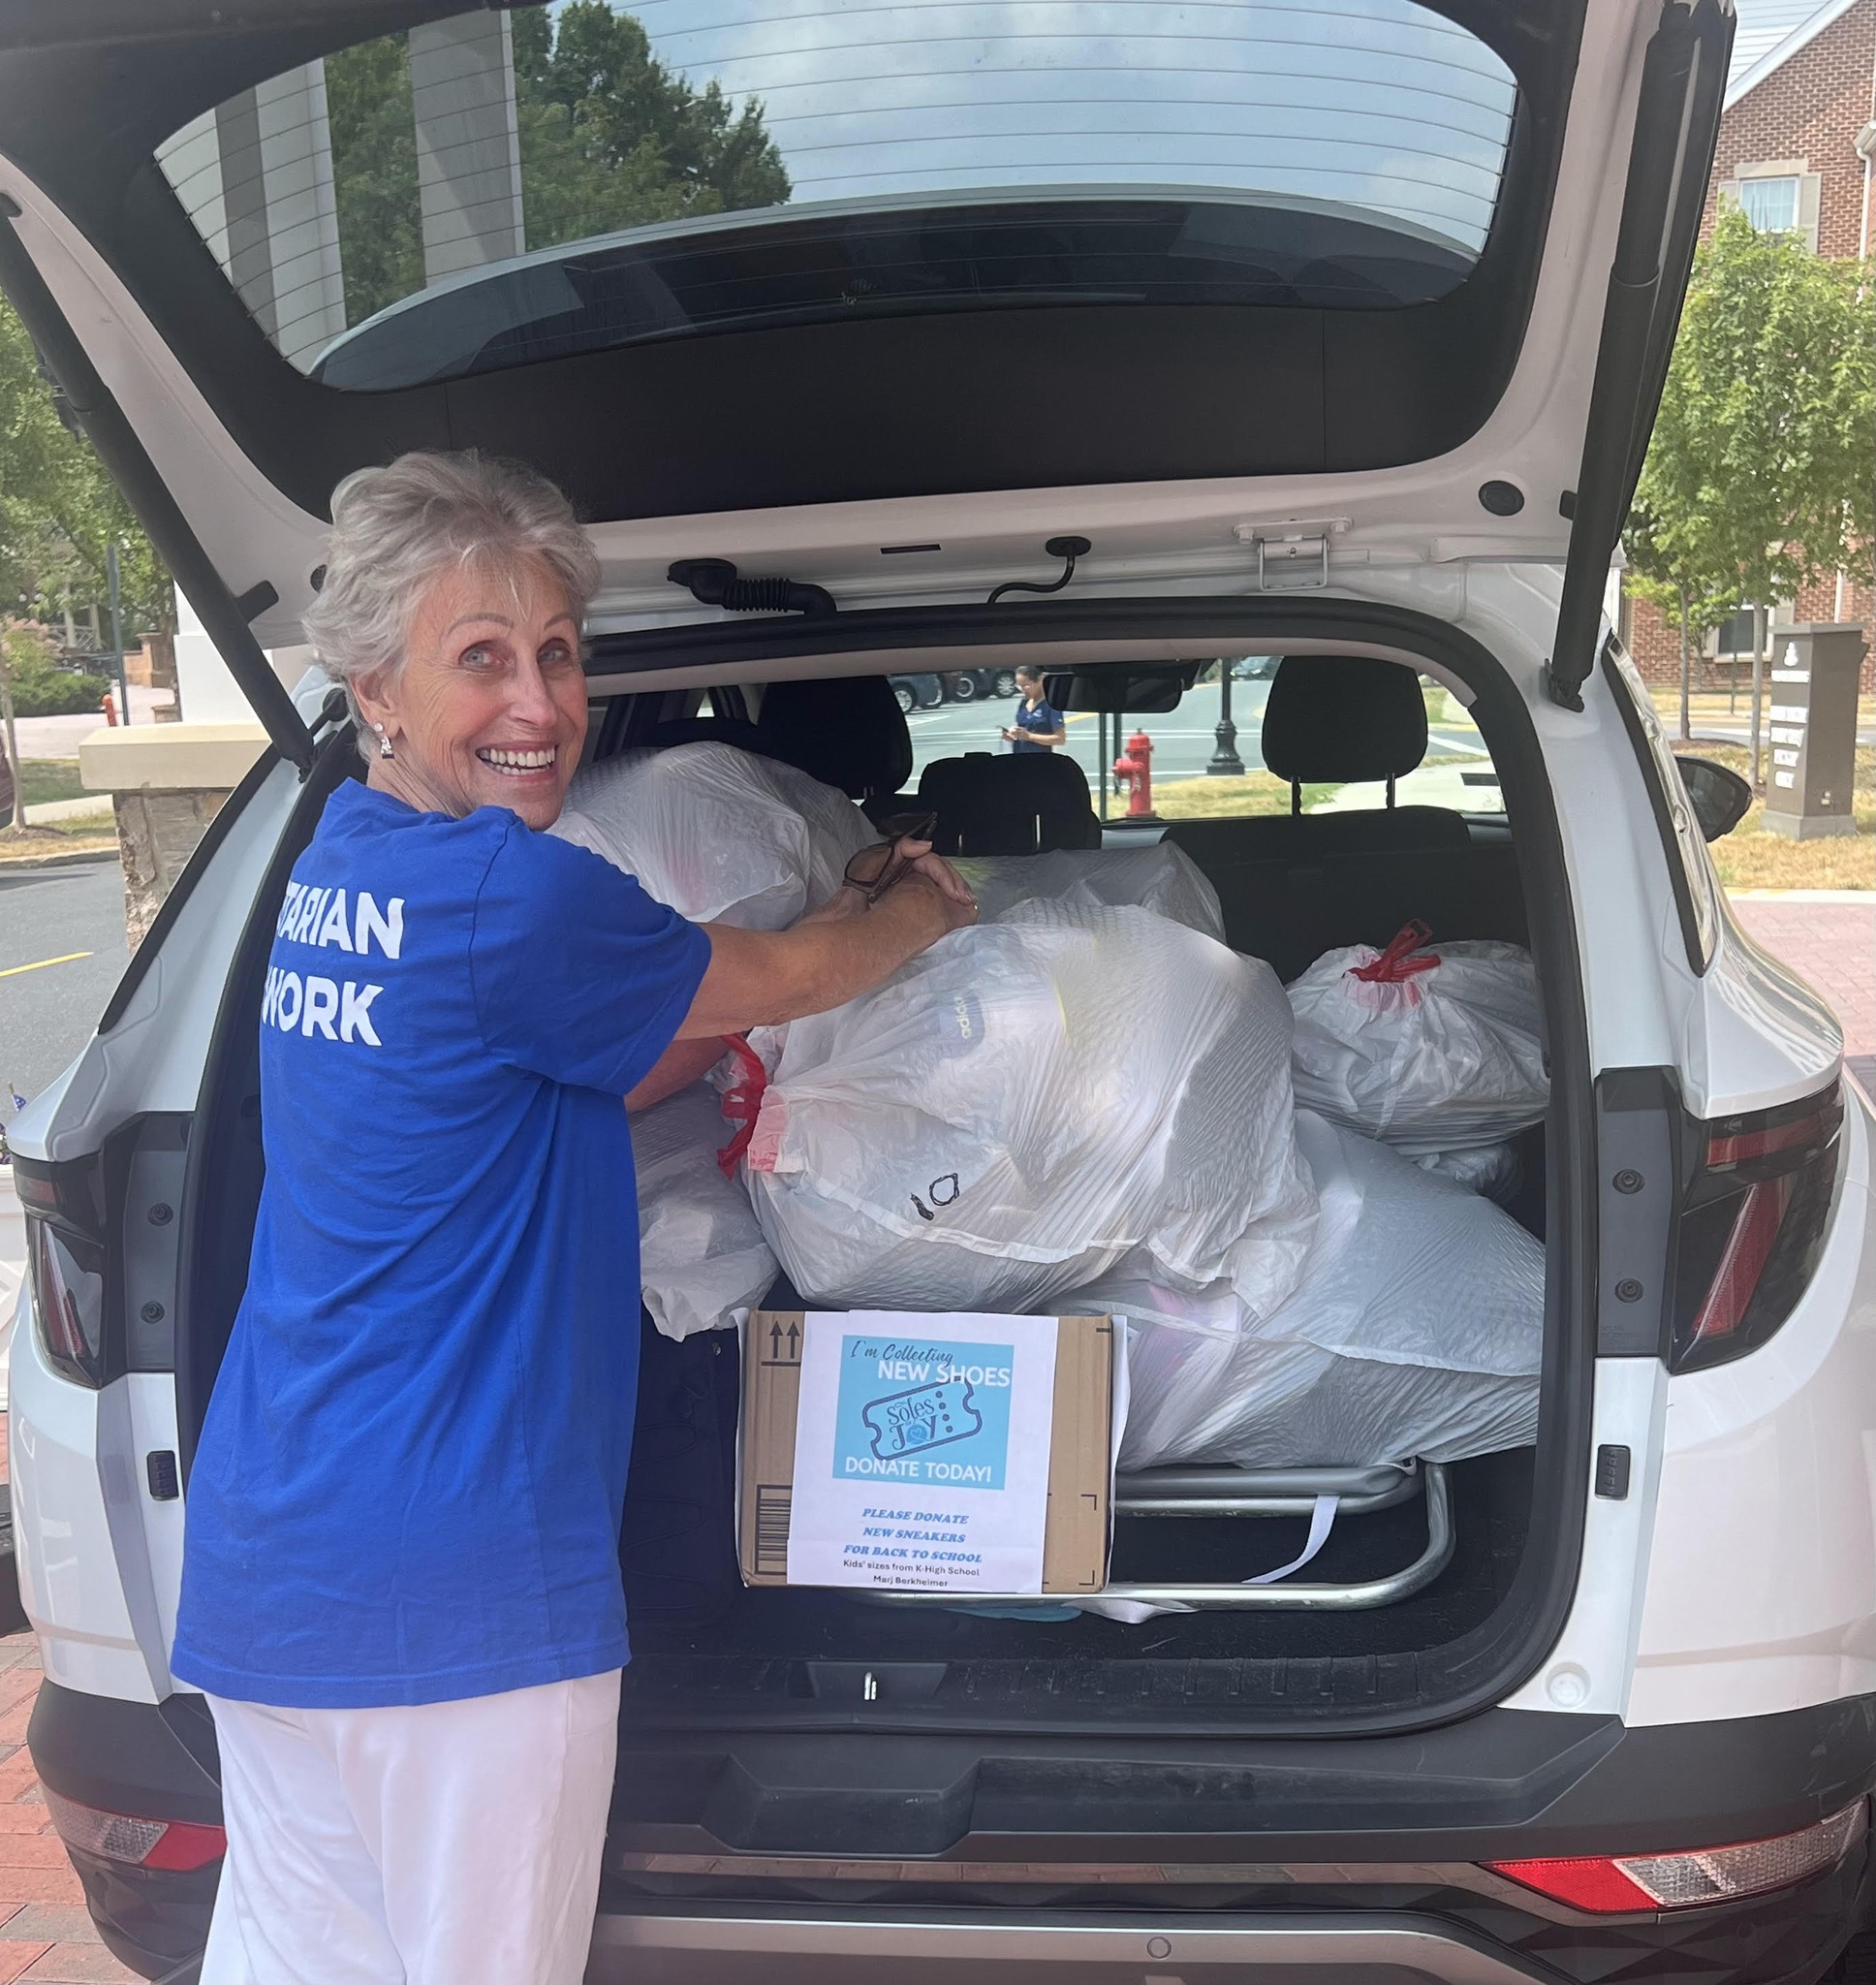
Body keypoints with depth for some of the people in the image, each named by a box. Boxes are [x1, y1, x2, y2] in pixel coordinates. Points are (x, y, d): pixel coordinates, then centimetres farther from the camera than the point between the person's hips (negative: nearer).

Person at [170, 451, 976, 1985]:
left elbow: (603, 1078, 14)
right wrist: (929, 911, 16)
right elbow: (782, 983, -5)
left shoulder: (338, 867, 8)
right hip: (448, 1585, -9)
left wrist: (846, 919, 14)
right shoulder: (510, 895, -20)